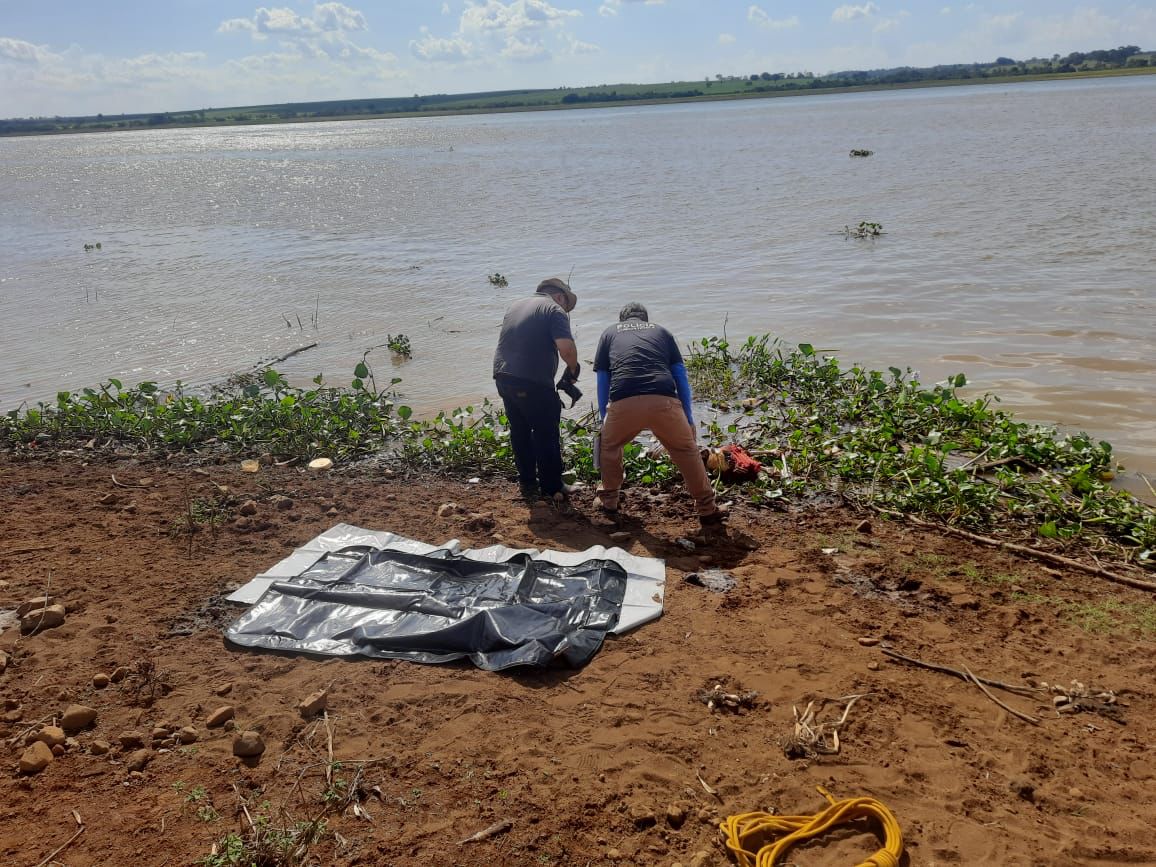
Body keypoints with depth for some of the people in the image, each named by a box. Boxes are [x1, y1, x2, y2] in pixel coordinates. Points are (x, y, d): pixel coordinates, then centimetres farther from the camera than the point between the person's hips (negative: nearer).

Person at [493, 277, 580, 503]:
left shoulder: (514, 306, 20)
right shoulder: (555, 310, -3)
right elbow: (566, 348, -17)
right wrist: (573, 368, 1)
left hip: (503, 376, 7)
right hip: (533, 382, -7)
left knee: (520, 432, 20)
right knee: (546, 436, 5)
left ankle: (527, 484, 28)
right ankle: (552, 489, 11)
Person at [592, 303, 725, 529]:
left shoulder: (609, 333, 29)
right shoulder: (661, 331, 30)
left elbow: (602, 381, 27)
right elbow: (680, 376, 24)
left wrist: (603, 417, 37)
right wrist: (688, 417, 29)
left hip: (623, 402, 0)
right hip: (664, 401, 0)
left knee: (609, 446, 30)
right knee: (687, 450, 22)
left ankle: (608, 499, 40)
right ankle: (708, 510, 25)